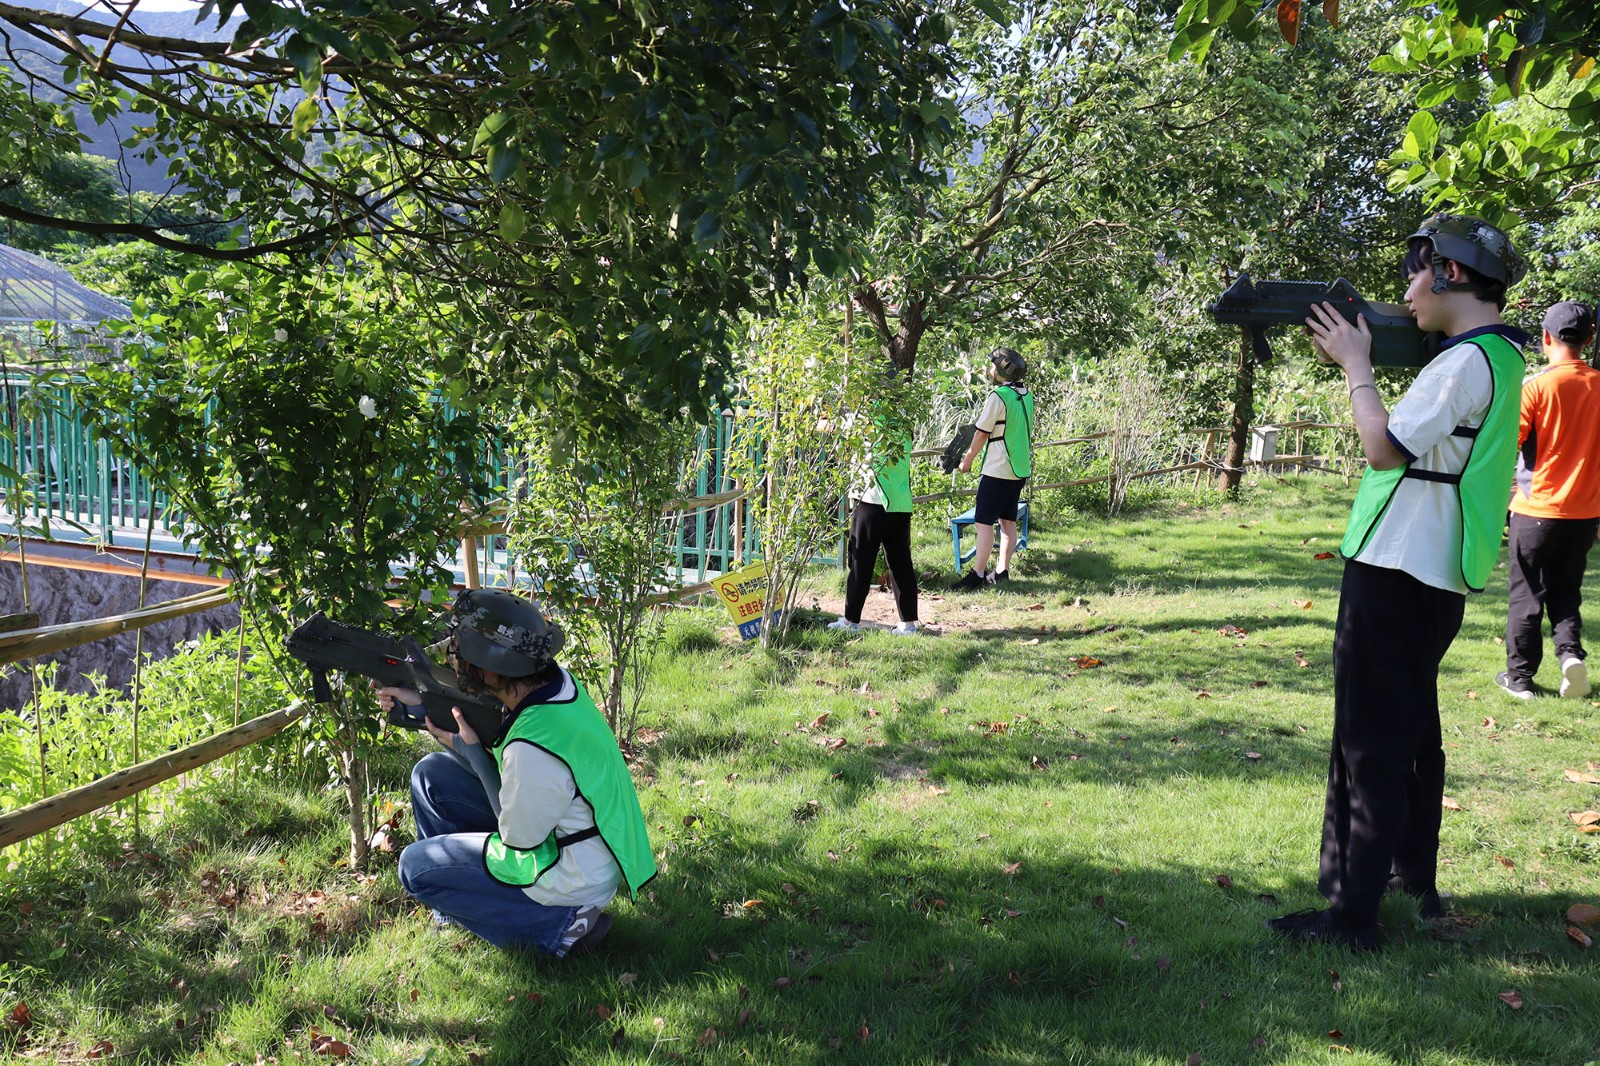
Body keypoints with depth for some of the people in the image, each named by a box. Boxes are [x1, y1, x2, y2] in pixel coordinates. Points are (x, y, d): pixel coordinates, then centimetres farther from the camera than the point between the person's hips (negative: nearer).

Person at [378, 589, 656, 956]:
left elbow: (518, 840, -20)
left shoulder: (533, 748, -37)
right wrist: (423, 706, 1)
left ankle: (558, 925, -3)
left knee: (415, 868, 0)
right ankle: (454, 907, 25)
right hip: (557, 827, 9)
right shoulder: (553, 680, -11)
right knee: (431, 773, 9)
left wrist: (470, 748, -15)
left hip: (575, 877, -9)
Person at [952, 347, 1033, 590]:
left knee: (984, 522, -6)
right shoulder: (1026, 396, 9)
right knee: (1008, 521, 12)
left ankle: (978, 574, -7)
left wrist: (967, 460, 1)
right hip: (1020, 469, 8)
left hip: (997, 470, -8)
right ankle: (1002, 570, 16)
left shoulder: (998, 396, -15)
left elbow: (982, 434, -11)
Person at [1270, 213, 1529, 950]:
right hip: (1431, 578, 10)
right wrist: (1354, 358, 9)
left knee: (1372, 744, -6)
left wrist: (1355, 363, -11)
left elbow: (1384, 446, -22)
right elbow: (1408, 427, 17)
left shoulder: (1468, 362, -18)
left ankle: (1352, 914, 0)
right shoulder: (1496, 355, 13)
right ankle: (1415, 881, 32)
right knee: (1411, 731, 20)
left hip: (1395, 578, -10)